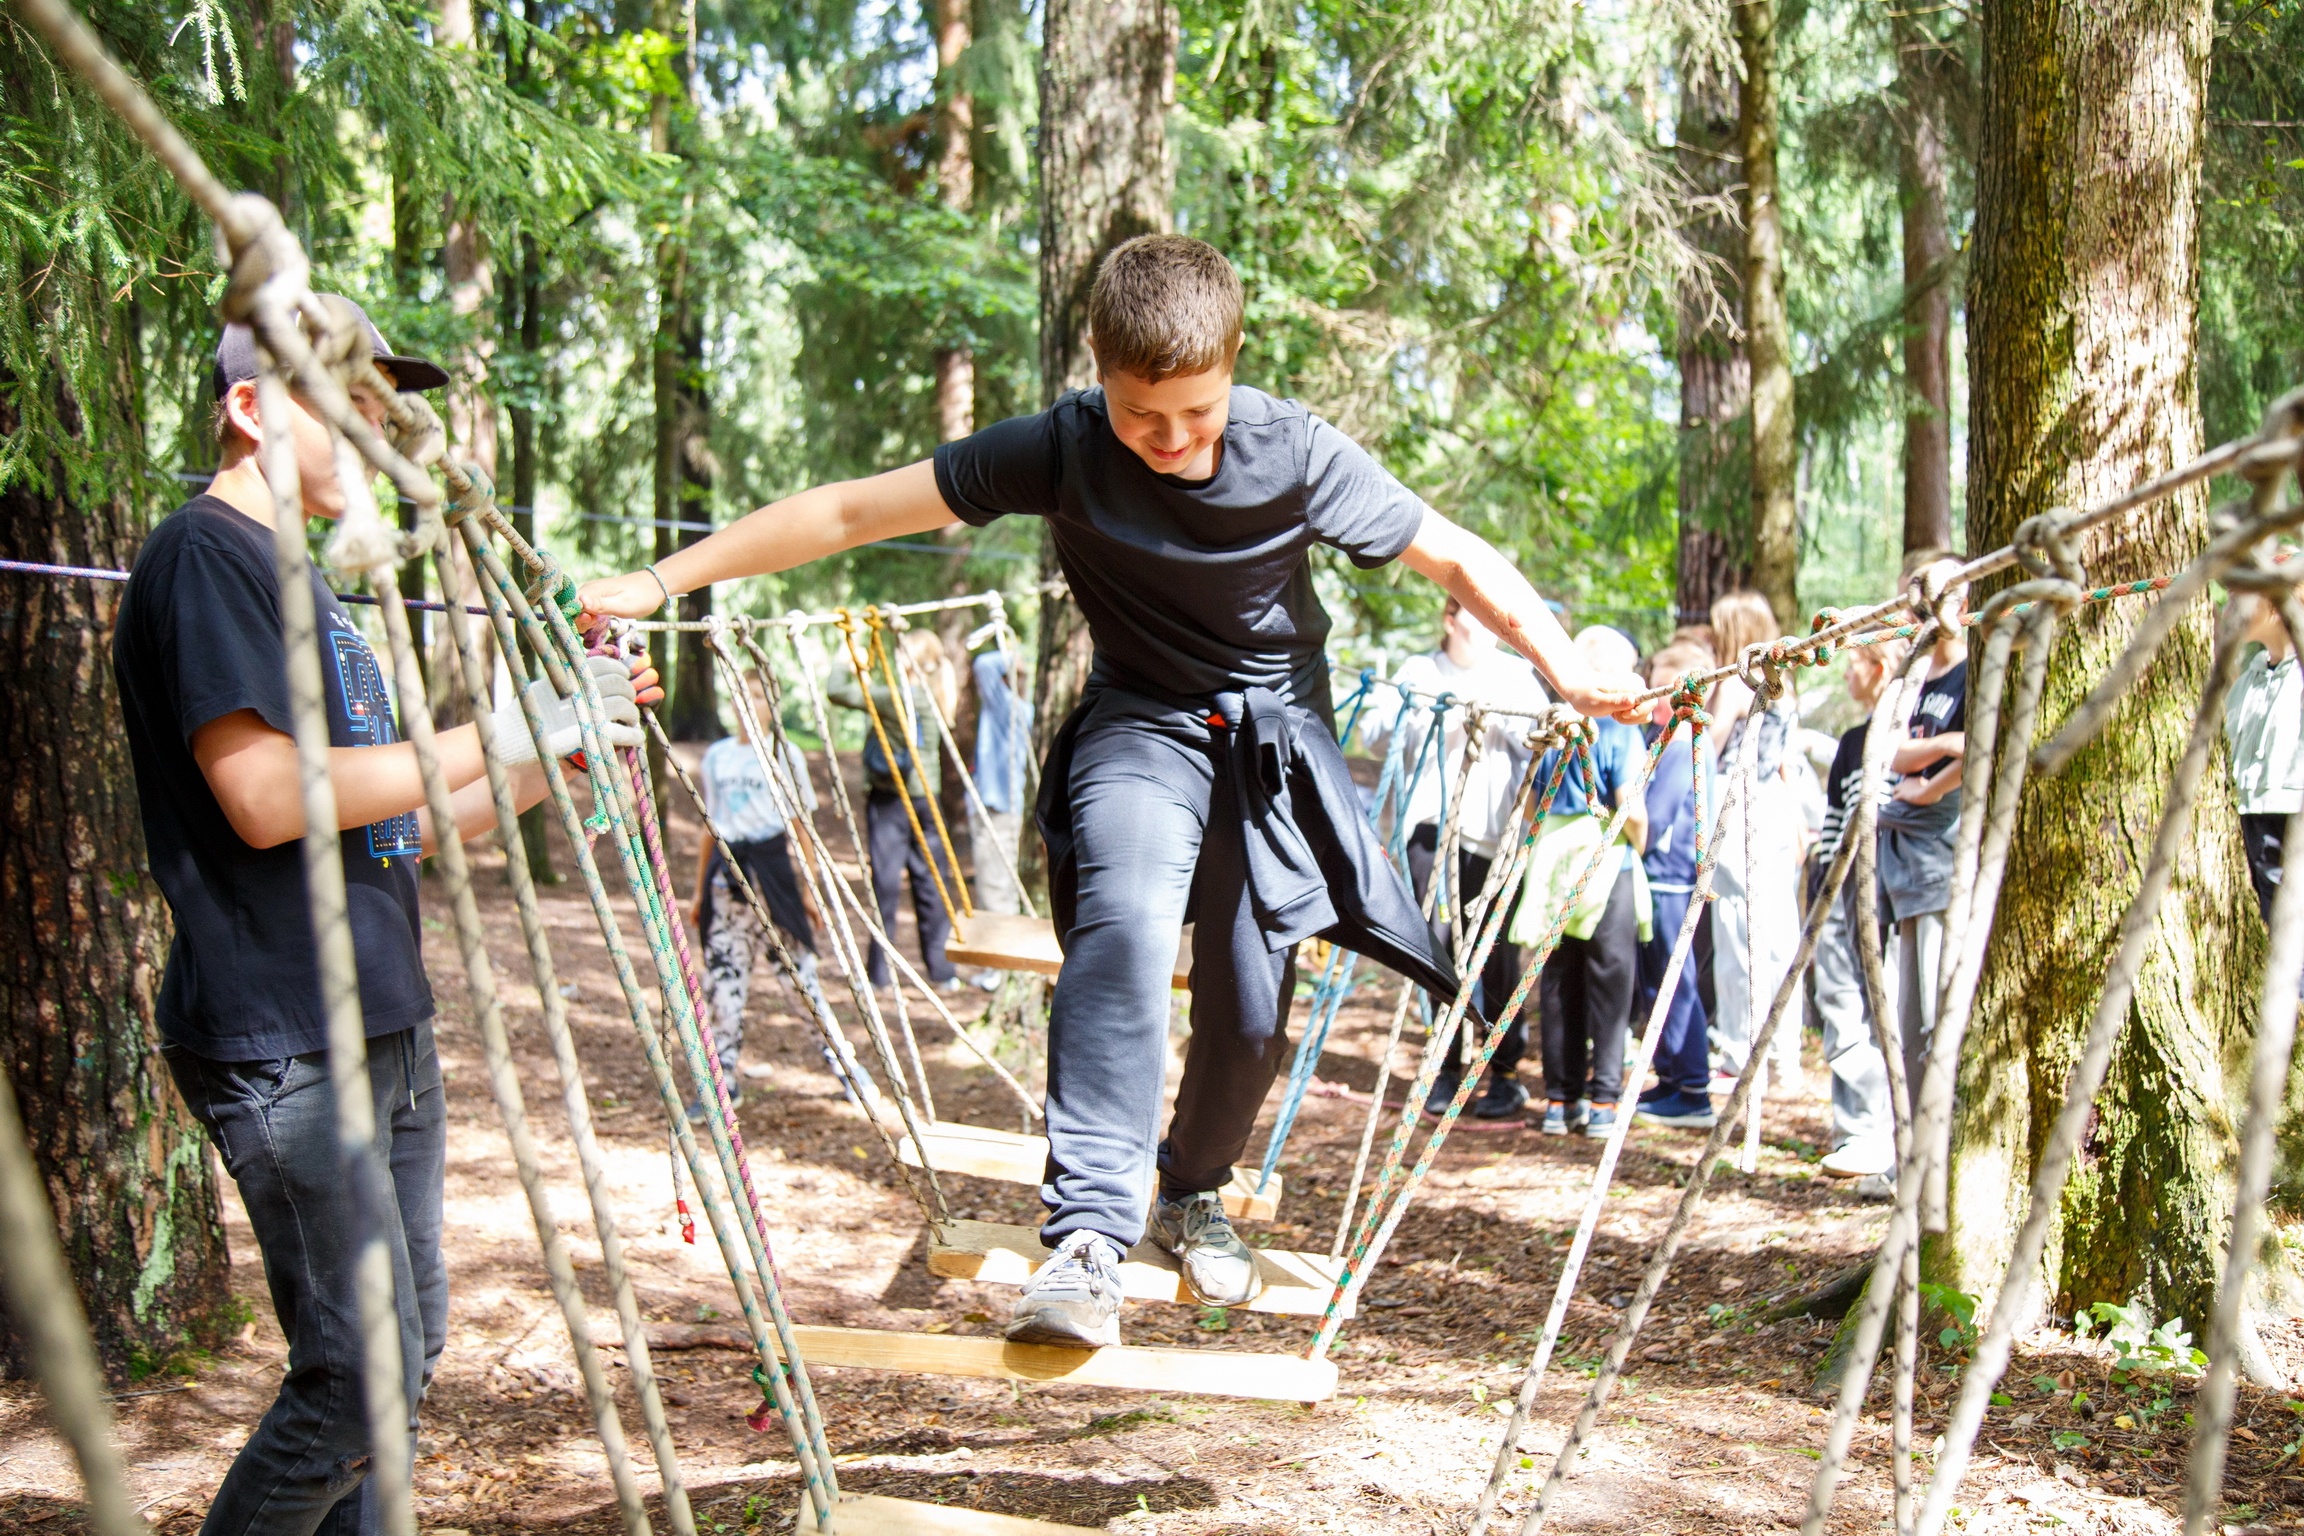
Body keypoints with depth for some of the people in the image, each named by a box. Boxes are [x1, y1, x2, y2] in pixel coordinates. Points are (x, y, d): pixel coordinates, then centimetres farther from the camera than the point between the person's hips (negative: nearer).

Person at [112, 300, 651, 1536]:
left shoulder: (299, 579, 19)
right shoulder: (203, 555, -10)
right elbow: (268, 798, -22)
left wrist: (563, 753, 11)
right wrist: (500, 735, -15)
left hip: (381, 1023, 10)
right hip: (281, 1039, -10)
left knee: (406, 1346, 12)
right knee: (358, 1375, -9)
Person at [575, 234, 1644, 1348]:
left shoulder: (1294, 453, -20)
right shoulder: (1062, 451, -20)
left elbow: (1456, 558, -9)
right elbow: (851, 511, -19)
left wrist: (1566, 665, -20)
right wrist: (657, 583, -20)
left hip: (1273, 730, 1)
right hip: (1141, 721, -1)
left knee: (1251, 1006, 0)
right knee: (1124, 923, -30)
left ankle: (1191, 1192, 33)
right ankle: (1088, 1240, -34)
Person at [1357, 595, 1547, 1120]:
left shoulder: (1516, 674, 8)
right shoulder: (1420, 671, 11)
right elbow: (1373, 732, 0)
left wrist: (1496, 718, -20)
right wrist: (1418, 710, -17)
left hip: (1495, 831, -1)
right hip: (1432, 824, 2)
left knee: (1496, 952, -3)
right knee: (1439, 946, 0)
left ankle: (1504, 1073, 6)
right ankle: (1449, 1067, 10)